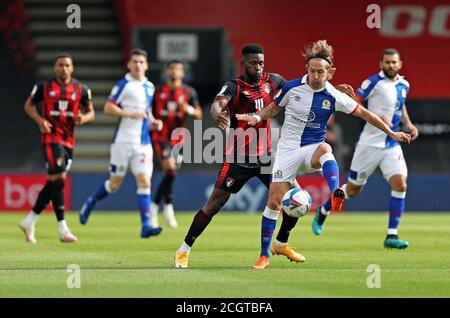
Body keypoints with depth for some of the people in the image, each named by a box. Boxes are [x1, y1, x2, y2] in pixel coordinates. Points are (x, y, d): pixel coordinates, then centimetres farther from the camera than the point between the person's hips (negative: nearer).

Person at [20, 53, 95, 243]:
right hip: (50, 137, -5)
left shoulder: (81, 89, 6)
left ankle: (29, 222, 23)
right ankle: (63, 229, -14)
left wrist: (84, 118, -13)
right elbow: (28, 105, 9)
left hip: (68, 140, 5)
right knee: (58, 179, -15)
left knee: (52, 183, 8)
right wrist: (40, 120, -10)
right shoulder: (44, 87, -1)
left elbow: (91, 112, 11)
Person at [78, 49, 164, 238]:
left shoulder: (150, 87, 14)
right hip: (123, 142, -4)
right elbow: (108, 108, -11)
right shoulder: (124, 84, -5)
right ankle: (90, 203, 32)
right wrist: (131, 114, -20)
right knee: (115, 183, 4)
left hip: (143, 143, 4)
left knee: (144, 182, -9)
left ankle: (146, 226, -14)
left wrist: (153, 122, 10)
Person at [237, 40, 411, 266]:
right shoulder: (292, 87, -5)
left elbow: (364, 113, 2)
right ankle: (265, 252, 11)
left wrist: (392, 133, 1)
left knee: (324, 149, -38)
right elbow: (273, 108, 12)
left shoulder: (333, 97, -6)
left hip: (312, 148, -1)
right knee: (275, 200, -8)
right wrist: (257, 118, -9)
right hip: (288, 149, 1)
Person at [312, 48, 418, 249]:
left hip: (392, 144, 5)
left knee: (400, 184, -15)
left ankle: (392, 235, -10)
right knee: (353, 189, 5)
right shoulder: (374, 82, -11)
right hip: (370, 143, -5)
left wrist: (408, 124, 11)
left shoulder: (403, 85, 9)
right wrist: (376, 117, -22)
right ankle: (322, 212, 33)